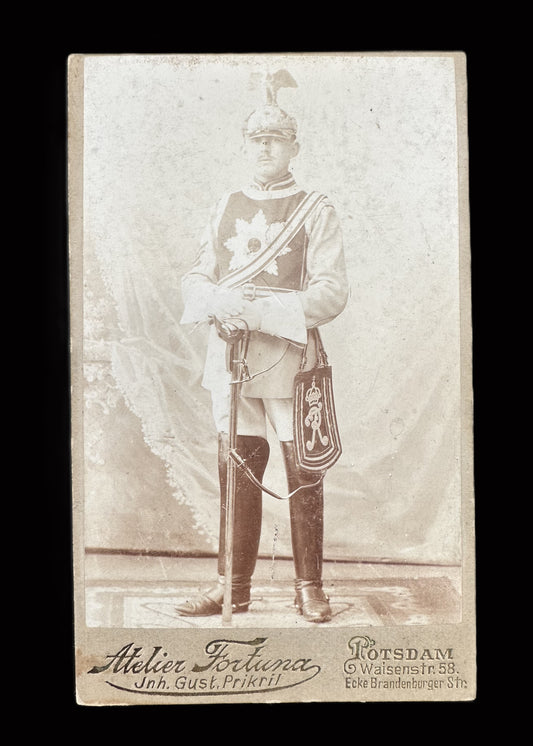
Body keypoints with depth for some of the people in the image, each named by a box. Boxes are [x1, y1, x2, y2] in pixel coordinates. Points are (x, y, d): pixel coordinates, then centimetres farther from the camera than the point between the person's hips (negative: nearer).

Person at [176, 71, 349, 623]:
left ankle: (310, 587, 16)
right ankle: (233, 587, 18)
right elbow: (195, 280, 12)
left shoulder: (315, 211, 2)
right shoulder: (225, 209, 15)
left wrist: (258, 310, -19)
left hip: (288, 360, -3)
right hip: (229, 358, 4)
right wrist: (219, 302, -12)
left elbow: (331, 292, -8)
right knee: (236, 473, 7)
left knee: (304, 475, 1)